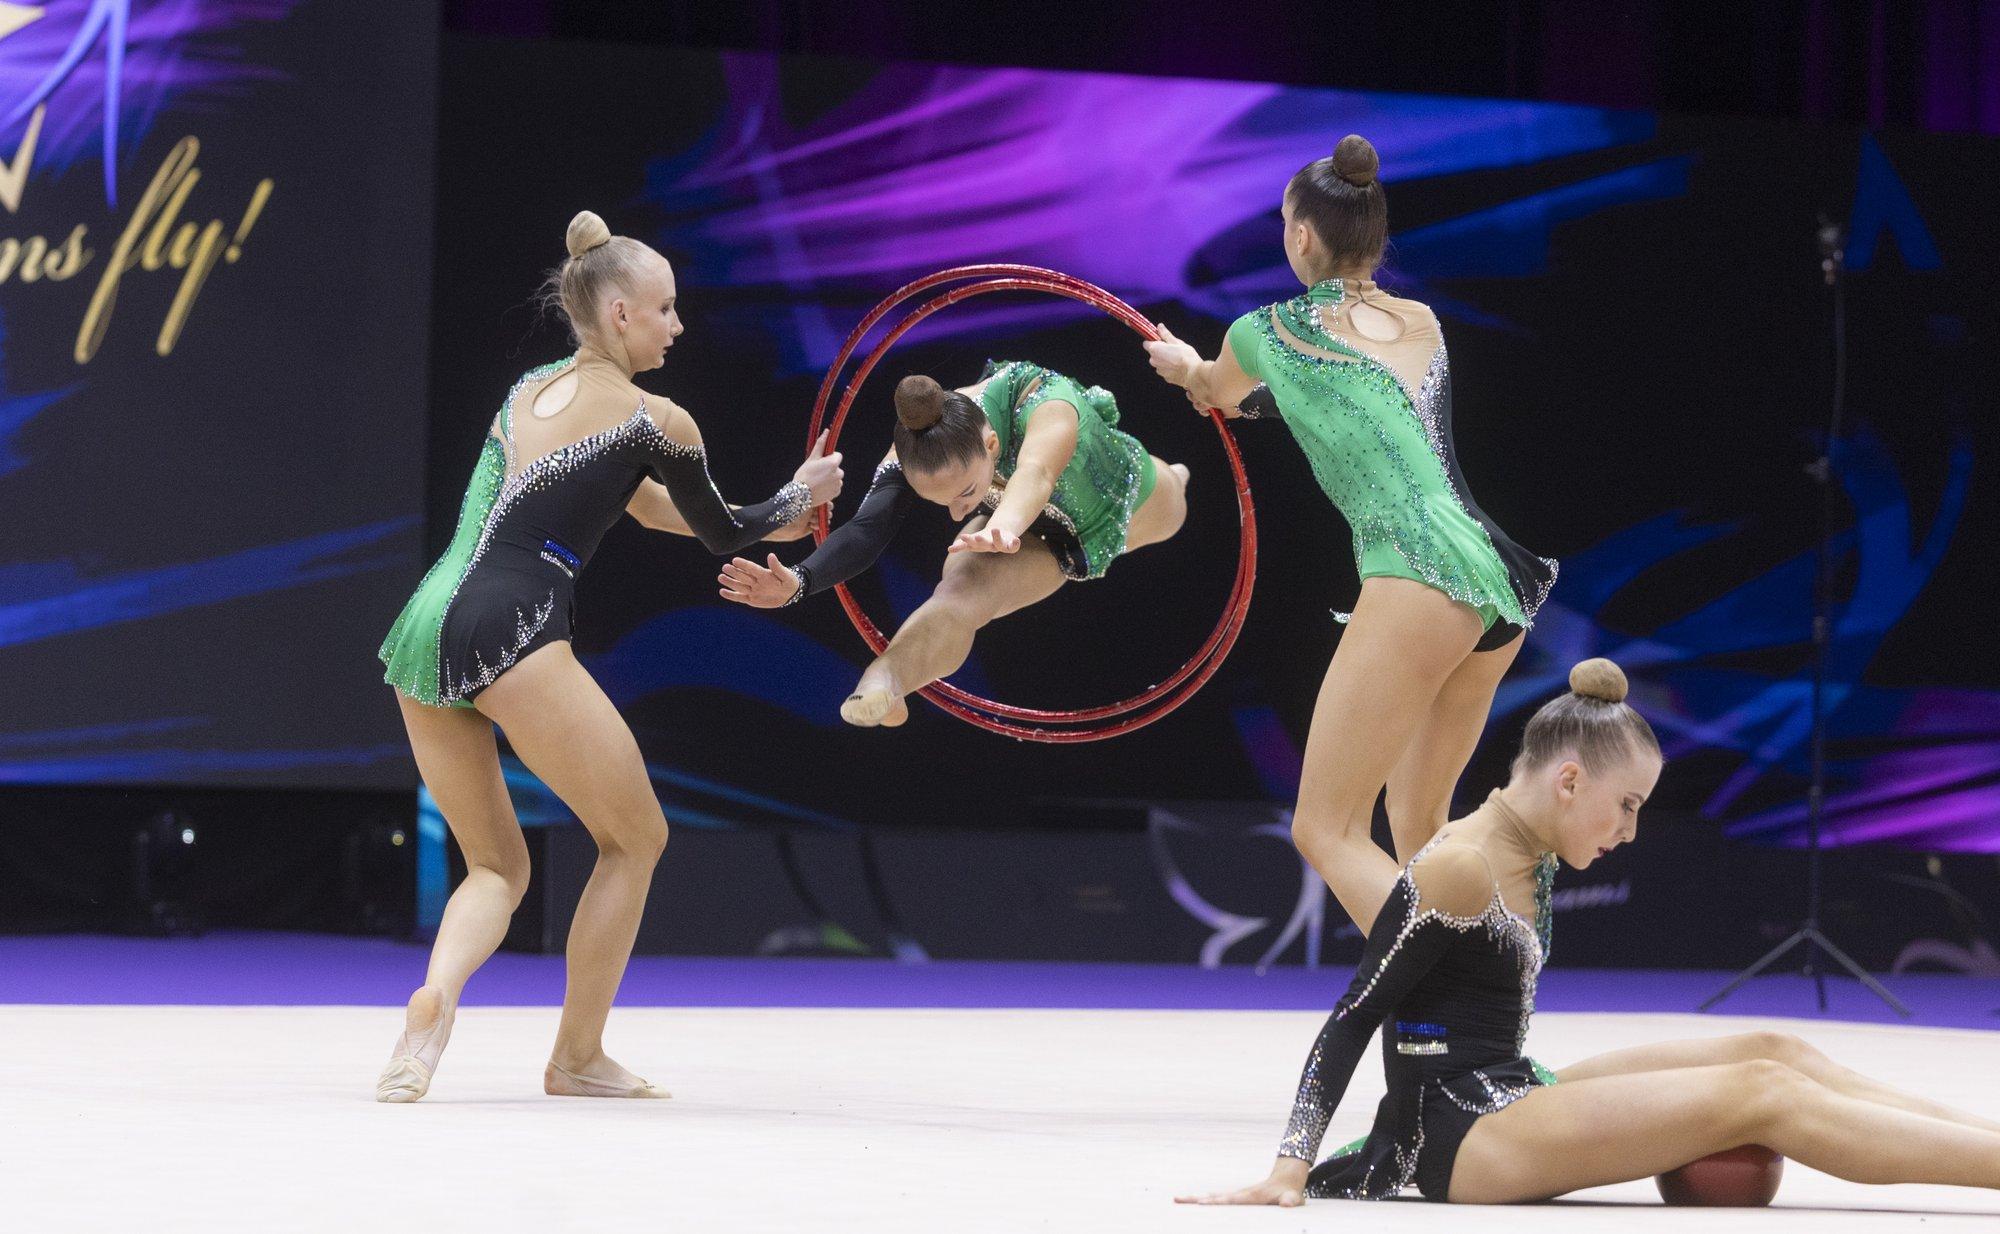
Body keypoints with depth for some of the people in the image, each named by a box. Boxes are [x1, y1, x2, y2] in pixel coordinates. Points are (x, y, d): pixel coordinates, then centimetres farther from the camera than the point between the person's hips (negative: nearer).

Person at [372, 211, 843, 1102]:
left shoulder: (530, 390, 23)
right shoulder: (656, 421, 2)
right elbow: (721, 534, 17)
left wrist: (765, 523, 43)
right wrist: (801, 497, 36)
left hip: (420, 633, 7)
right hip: (509, 635, -7)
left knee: (497, 867, 17)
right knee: (635, 838, 12)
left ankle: (436, 994, -14)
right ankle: (578, 1057, 14)